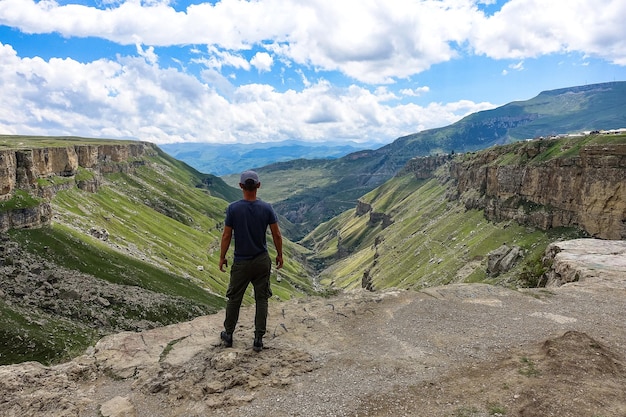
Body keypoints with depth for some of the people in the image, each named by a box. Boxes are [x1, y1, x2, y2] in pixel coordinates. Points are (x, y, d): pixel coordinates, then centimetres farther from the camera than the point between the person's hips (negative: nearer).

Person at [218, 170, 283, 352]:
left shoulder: (233, 208, -12)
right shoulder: (266, 208, -9)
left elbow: (226, 236, -8)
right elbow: (277, 235, -6)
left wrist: (222, 257, 4)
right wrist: (279, 255, 9)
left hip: (241, 263, -1)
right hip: (262, 261, 1)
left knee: (234, 298, 15)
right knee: (261, 299, 9)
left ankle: (228, 334, 29)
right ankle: (258, 339, 12)